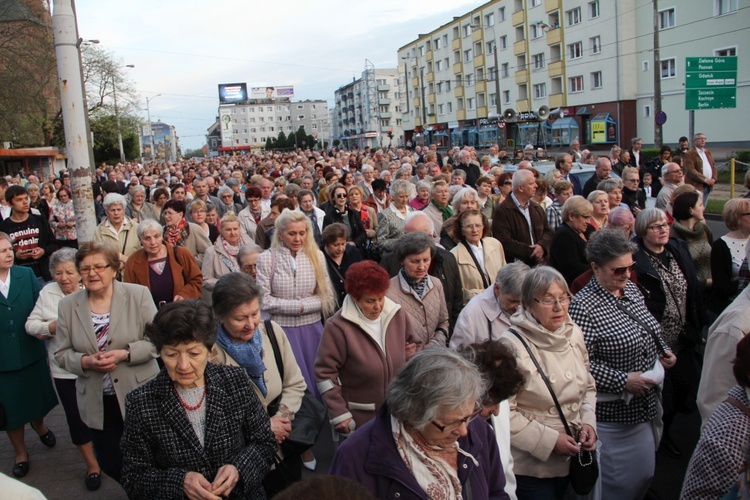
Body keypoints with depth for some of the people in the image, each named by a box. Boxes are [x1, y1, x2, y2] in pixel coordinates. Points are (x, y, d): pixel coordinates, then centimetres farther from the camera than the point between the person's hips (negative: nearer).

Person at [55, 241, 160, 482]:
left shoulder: (139, 294, -7)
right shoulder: (68, 305, 1)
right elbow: (62, 354, 4)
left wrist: (124, 354, -21)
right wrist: (85, 361, -16)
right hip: (97, 403, 3)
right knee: (111, 466, 14)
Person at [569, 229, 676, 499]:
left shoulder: (631, 289, 3)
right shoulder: (583, 307, -23)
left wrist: (663, 350, 4)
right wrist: (623, 380, -26)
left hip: (649, 400, 8)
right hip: (617, 412, -8)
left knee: (645, 472, 23)